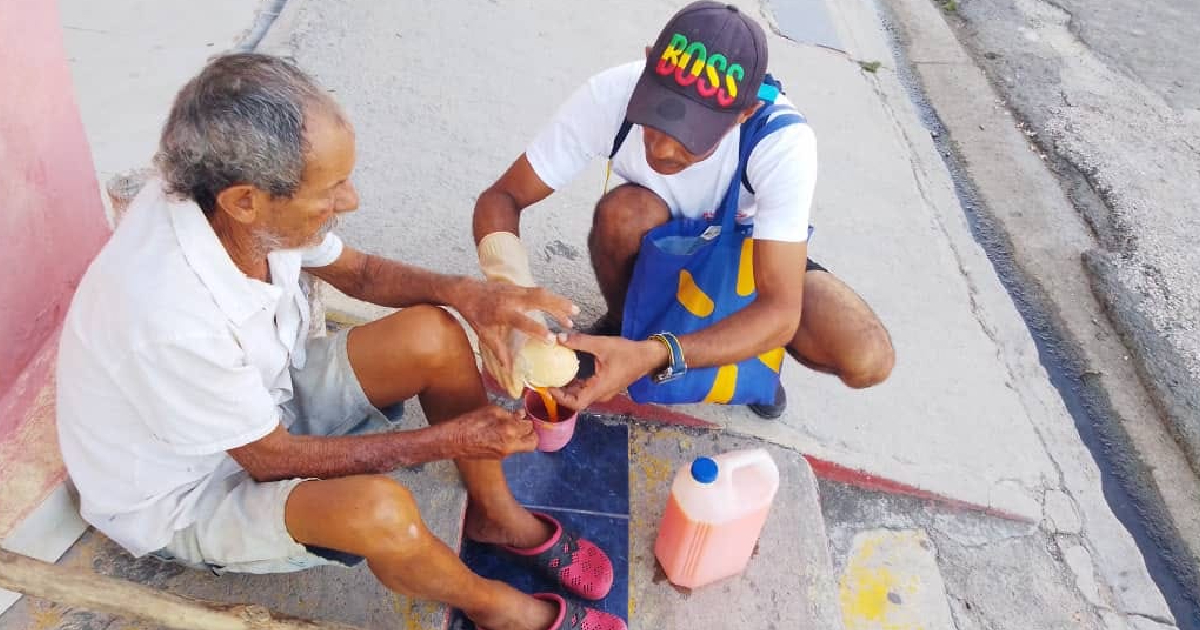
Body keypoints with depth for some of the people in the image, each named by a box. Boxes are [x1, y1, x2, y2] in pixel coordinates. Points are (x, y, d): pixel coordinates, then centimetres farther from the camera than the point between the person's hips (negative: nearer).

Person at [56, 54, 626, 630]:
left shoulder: (227, 205, -19)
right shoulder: (171, 316, -39)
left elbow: (356, 271, -1)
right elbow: (272, 460, -24)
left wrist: (460, 292, -20)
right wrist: (447, 439, -21)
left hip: (263, 401, 7)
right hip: (182, 496, -7)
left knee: (430, 336, -10)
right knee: (379, 511, -34)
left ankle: (496, 516, 10)